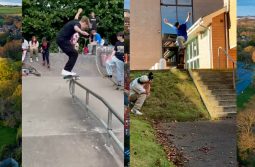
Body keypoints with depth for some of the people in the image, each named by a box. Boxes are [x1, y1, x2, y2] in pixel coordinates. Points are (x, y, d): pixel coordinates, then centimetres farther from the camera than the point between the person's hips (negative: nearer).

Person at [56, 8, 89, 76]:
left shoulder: (76, 21, 15)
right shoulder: (78, 24, -13)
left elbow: (76, 17, 41)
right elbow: (75, 28, -40)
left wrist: (79, 11, 63)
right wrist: (81, 32, -62)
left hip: (61, 39, 10)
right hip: (63, 39, -10)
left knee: (73, 54, 13)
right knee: (74, 54, -14)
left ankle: (67, 70, 16)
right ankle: (66, 70, -16)